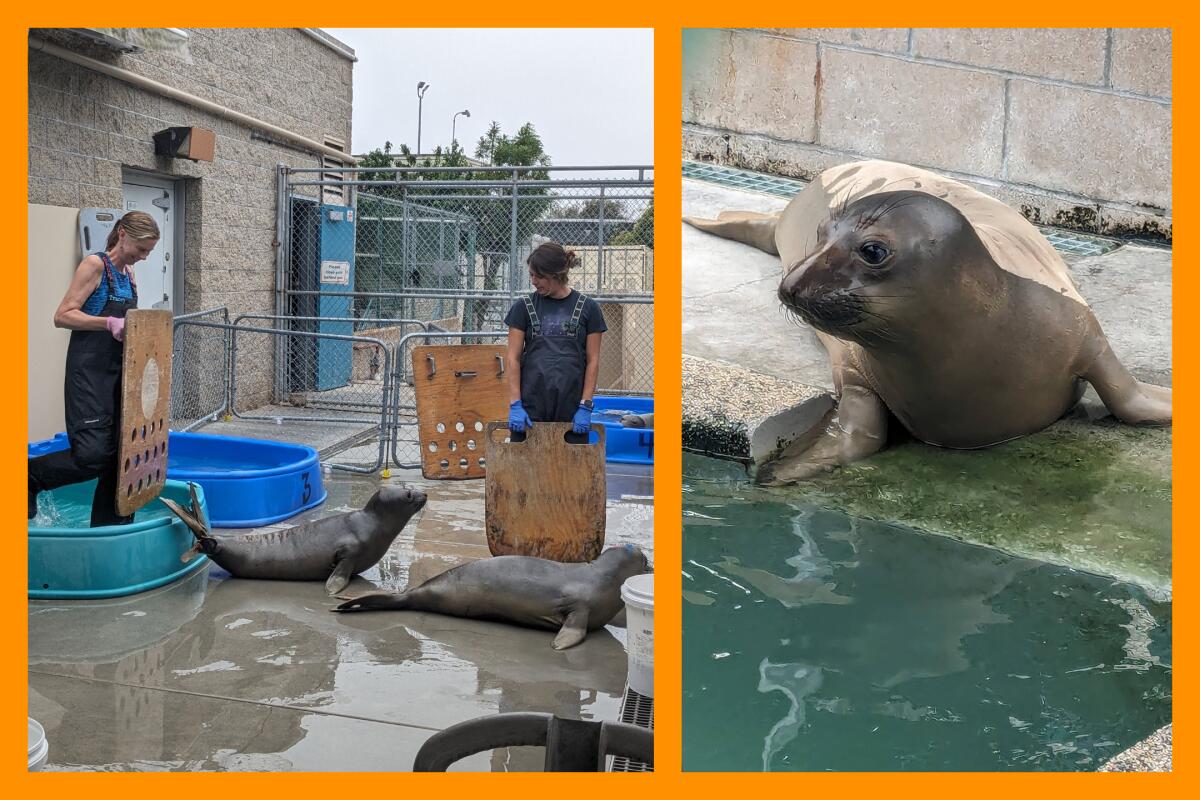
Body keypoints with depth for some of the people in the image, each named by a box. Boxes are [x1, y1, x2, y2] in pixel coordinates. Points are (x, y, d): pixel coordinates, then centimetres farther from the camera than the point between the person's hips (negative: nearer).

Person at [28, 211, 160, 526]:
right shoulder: (95, 265, -7)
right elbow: (63, 316, -14)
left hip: (119, 371, 8)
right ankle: (30, 478, 12)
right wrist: (109, 323, -25)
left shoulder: (129, 274, 15)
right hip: (89, 372, -8)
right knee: (92, 455, -14)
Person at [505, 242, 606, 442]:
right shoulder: (524, 307, 2)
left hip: (570, 407, 0)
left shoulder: (587, 308, 1)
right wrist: (515, 405, -8)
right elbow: (513, 358, 0)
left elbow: (593, 361, 1)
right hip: (531, 405, 0)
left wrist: (585, 406, -6)